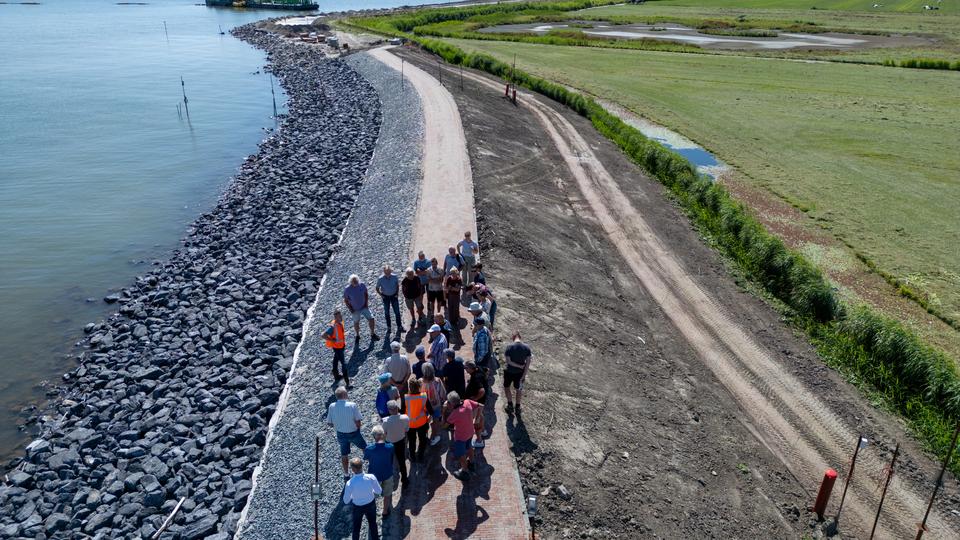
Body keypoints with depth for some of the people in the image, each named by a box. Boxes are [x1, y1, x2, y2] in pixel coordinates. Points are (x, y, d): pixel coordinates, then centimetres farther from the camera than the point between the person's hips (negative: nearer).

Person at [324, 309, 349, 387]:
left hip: (341, 345, 8)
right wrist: (333, 340, -27)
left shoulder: (341, 322, -6)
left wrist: (344, 341, 10)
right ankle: (347, 383, -1)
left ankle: (336, 376, 45)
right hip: (337, 347, -8)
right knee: (344, 363, -5)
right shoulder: (333, 326, -31)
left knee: (336, 360, 25)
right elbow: (324, 335, -32)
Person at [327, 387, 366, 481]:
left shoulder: (332, 407, -16)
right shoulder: (352, 405, -25)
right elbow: (357, 421, -20)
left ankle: (346, 474, 36)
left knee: (344, 454, 22)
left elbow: (329, 422, -6)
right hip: (353, 433, -3)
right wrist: (357, 429, 1)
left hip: (341, 434, 3)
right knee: (364, 448, 25)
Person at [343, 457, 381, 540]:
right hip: (371, 504, 2)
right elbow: (379, 491, -13)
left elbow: (346, 501, -19)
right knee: (373, 523, 30)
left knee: (356, 527, 26)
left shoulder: (350, 483, -35)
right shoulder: (371, 477, -30)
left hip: (358, 507, -2)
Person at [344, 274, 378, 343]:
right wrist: (350, 309, -13)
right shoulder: (347, 289, -20)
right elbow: (345, 300, -10)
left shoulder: (362, 285, -13)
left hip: (364, 307, 2)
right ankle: (357, 336, 39)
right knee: (356, 323, 15)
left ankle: (372, 334, 19)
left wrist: (366, 303, -6)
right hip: (355, 310, -2)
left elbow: (366, 294, 3)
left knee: (371, 319, -1)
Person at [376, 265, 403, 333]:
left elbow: (397, 285, 1)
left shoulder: (394, 277, -17)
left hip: (394, 296, 0)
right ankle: (388, 327, 25)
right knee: (387, 313, 11)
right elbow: (377, 288, -4)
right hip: (386, 297, 0)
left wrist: (397, 293, -3)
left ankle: (399, 326, 17)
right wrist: (381, 295, -8)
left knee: (397, 312, 4)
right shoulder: (380, 279, -20)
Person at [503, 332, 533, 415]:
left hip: (509, 372, -2)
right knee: (518, 390, 20)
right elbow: (528, 362, -11)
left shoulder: (509, 347, -19)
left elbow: (508, 361, -21)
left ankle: (510, 405, 25)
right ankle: (517, 408, 29)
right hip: (520, 372, 2)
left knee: (506, 387, 22)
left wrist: (520, 366, -13)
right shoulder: (527, 347, -12)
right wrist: (524, 375, -7)